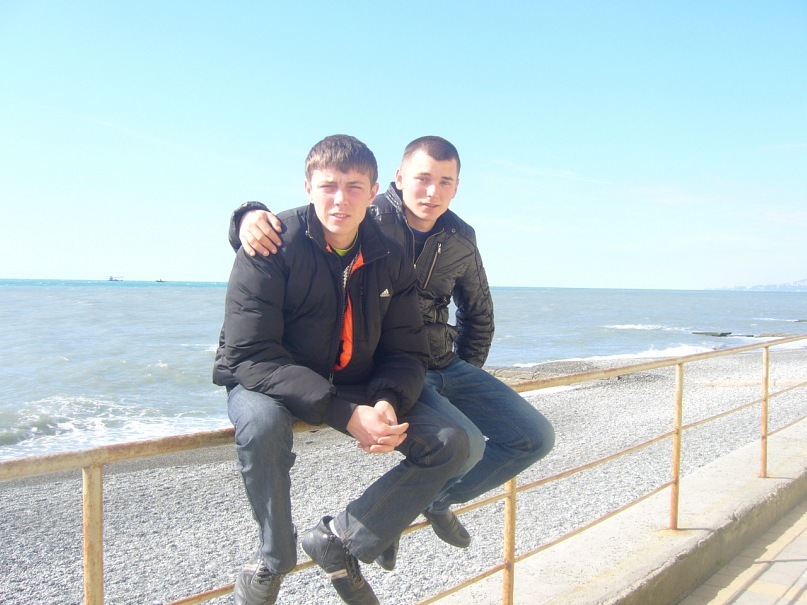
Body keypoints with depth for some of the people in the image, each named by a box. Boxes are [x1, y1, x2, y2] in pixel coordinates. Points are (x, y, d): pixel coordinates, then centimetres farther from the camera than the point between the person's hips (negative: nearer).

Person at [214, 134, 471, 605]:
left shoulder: (390, 259, -4)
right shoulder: (272, 244, -18)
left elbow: (407, 352, 1)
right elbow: (251, 355, -25)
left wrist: (388, 402, -24)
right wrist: (345, 415, -33)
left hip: (356, 387, 5)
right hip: (265, 383, -4)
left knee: (452, 444, -10)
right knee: (261, 420, -39)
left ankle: (340, 540, 0)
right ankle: (273, 562, -12)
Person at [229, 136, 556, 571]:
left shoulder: (460, 240, 3)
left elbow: (478, 313, 19)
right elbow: (285, 227, -12)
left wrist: (467, 376, 14)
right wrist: (251, 217, -35)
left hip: (445, 368, 7)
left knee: (535, 438, 3)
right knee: (464, 444, -31)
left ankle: (435, 499, 21)